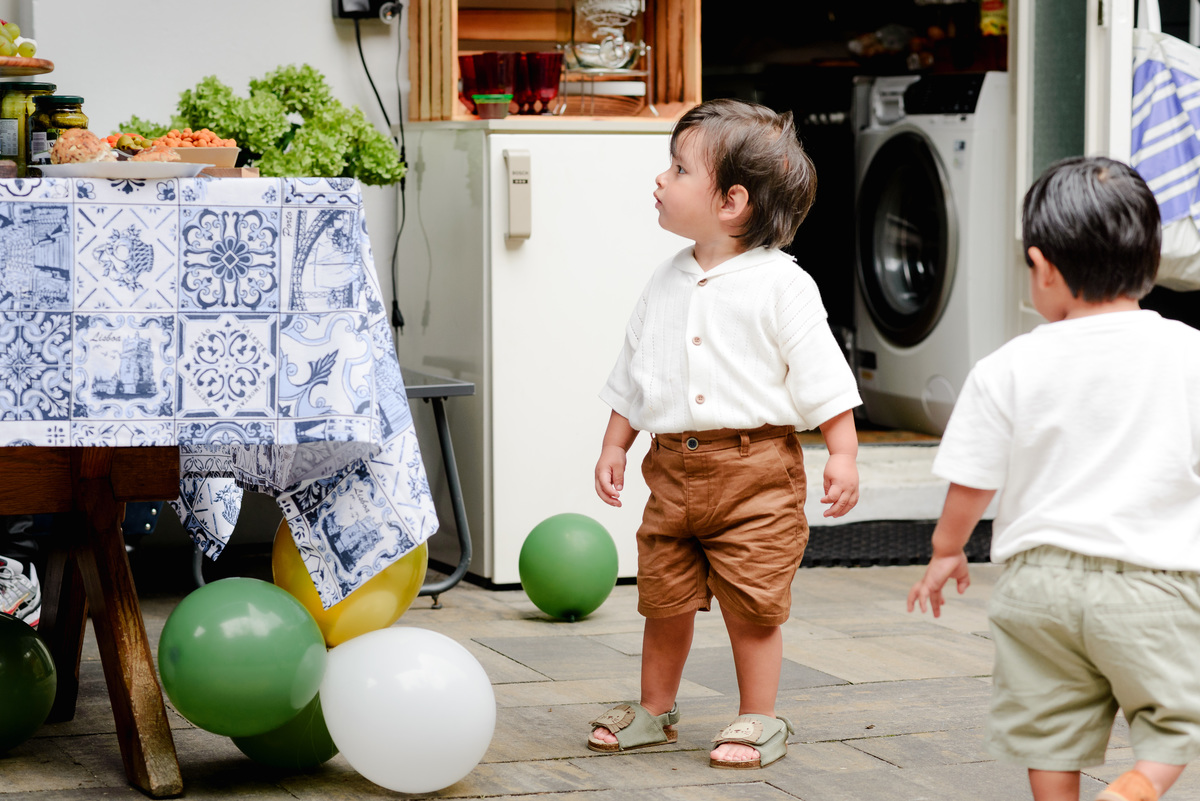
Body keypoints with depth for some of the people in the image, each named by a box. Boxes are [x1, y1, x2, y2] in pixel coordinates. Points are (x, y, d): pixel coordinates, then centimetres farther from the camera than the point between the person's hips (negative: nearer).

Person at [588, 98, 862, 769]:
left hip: (755, 469, -5)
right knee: (664, 598, 11)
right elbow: (633, 377, 18)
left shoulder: (780, 285, -9)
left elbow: (823, 378, -9)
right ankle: (655, 711, 28)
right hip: (673, 467, 5)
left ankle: (759, 721, 12)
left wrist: (844, 456, -13)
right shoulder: (666, 284, 9)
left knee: (754, 604, 0)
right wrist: (614, 445, 14)